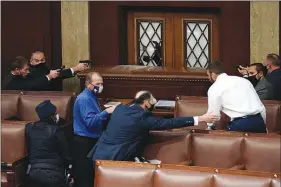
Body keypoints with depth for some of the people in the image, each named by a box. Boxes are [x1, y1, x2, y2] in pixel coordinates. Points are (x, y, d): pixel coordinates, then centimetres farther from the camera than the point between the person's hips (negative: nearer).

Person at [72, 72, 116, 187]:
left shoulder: (91, 97, 14)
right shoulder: (84, 99, -19)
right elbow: (90, 122, -27)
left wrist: (107, 113, 8)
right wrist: (106, 112, -29)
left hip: (91, 140, 10)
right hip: (84, 142, -10)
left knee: (90, 174, 16)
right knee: (84, 176, -6)